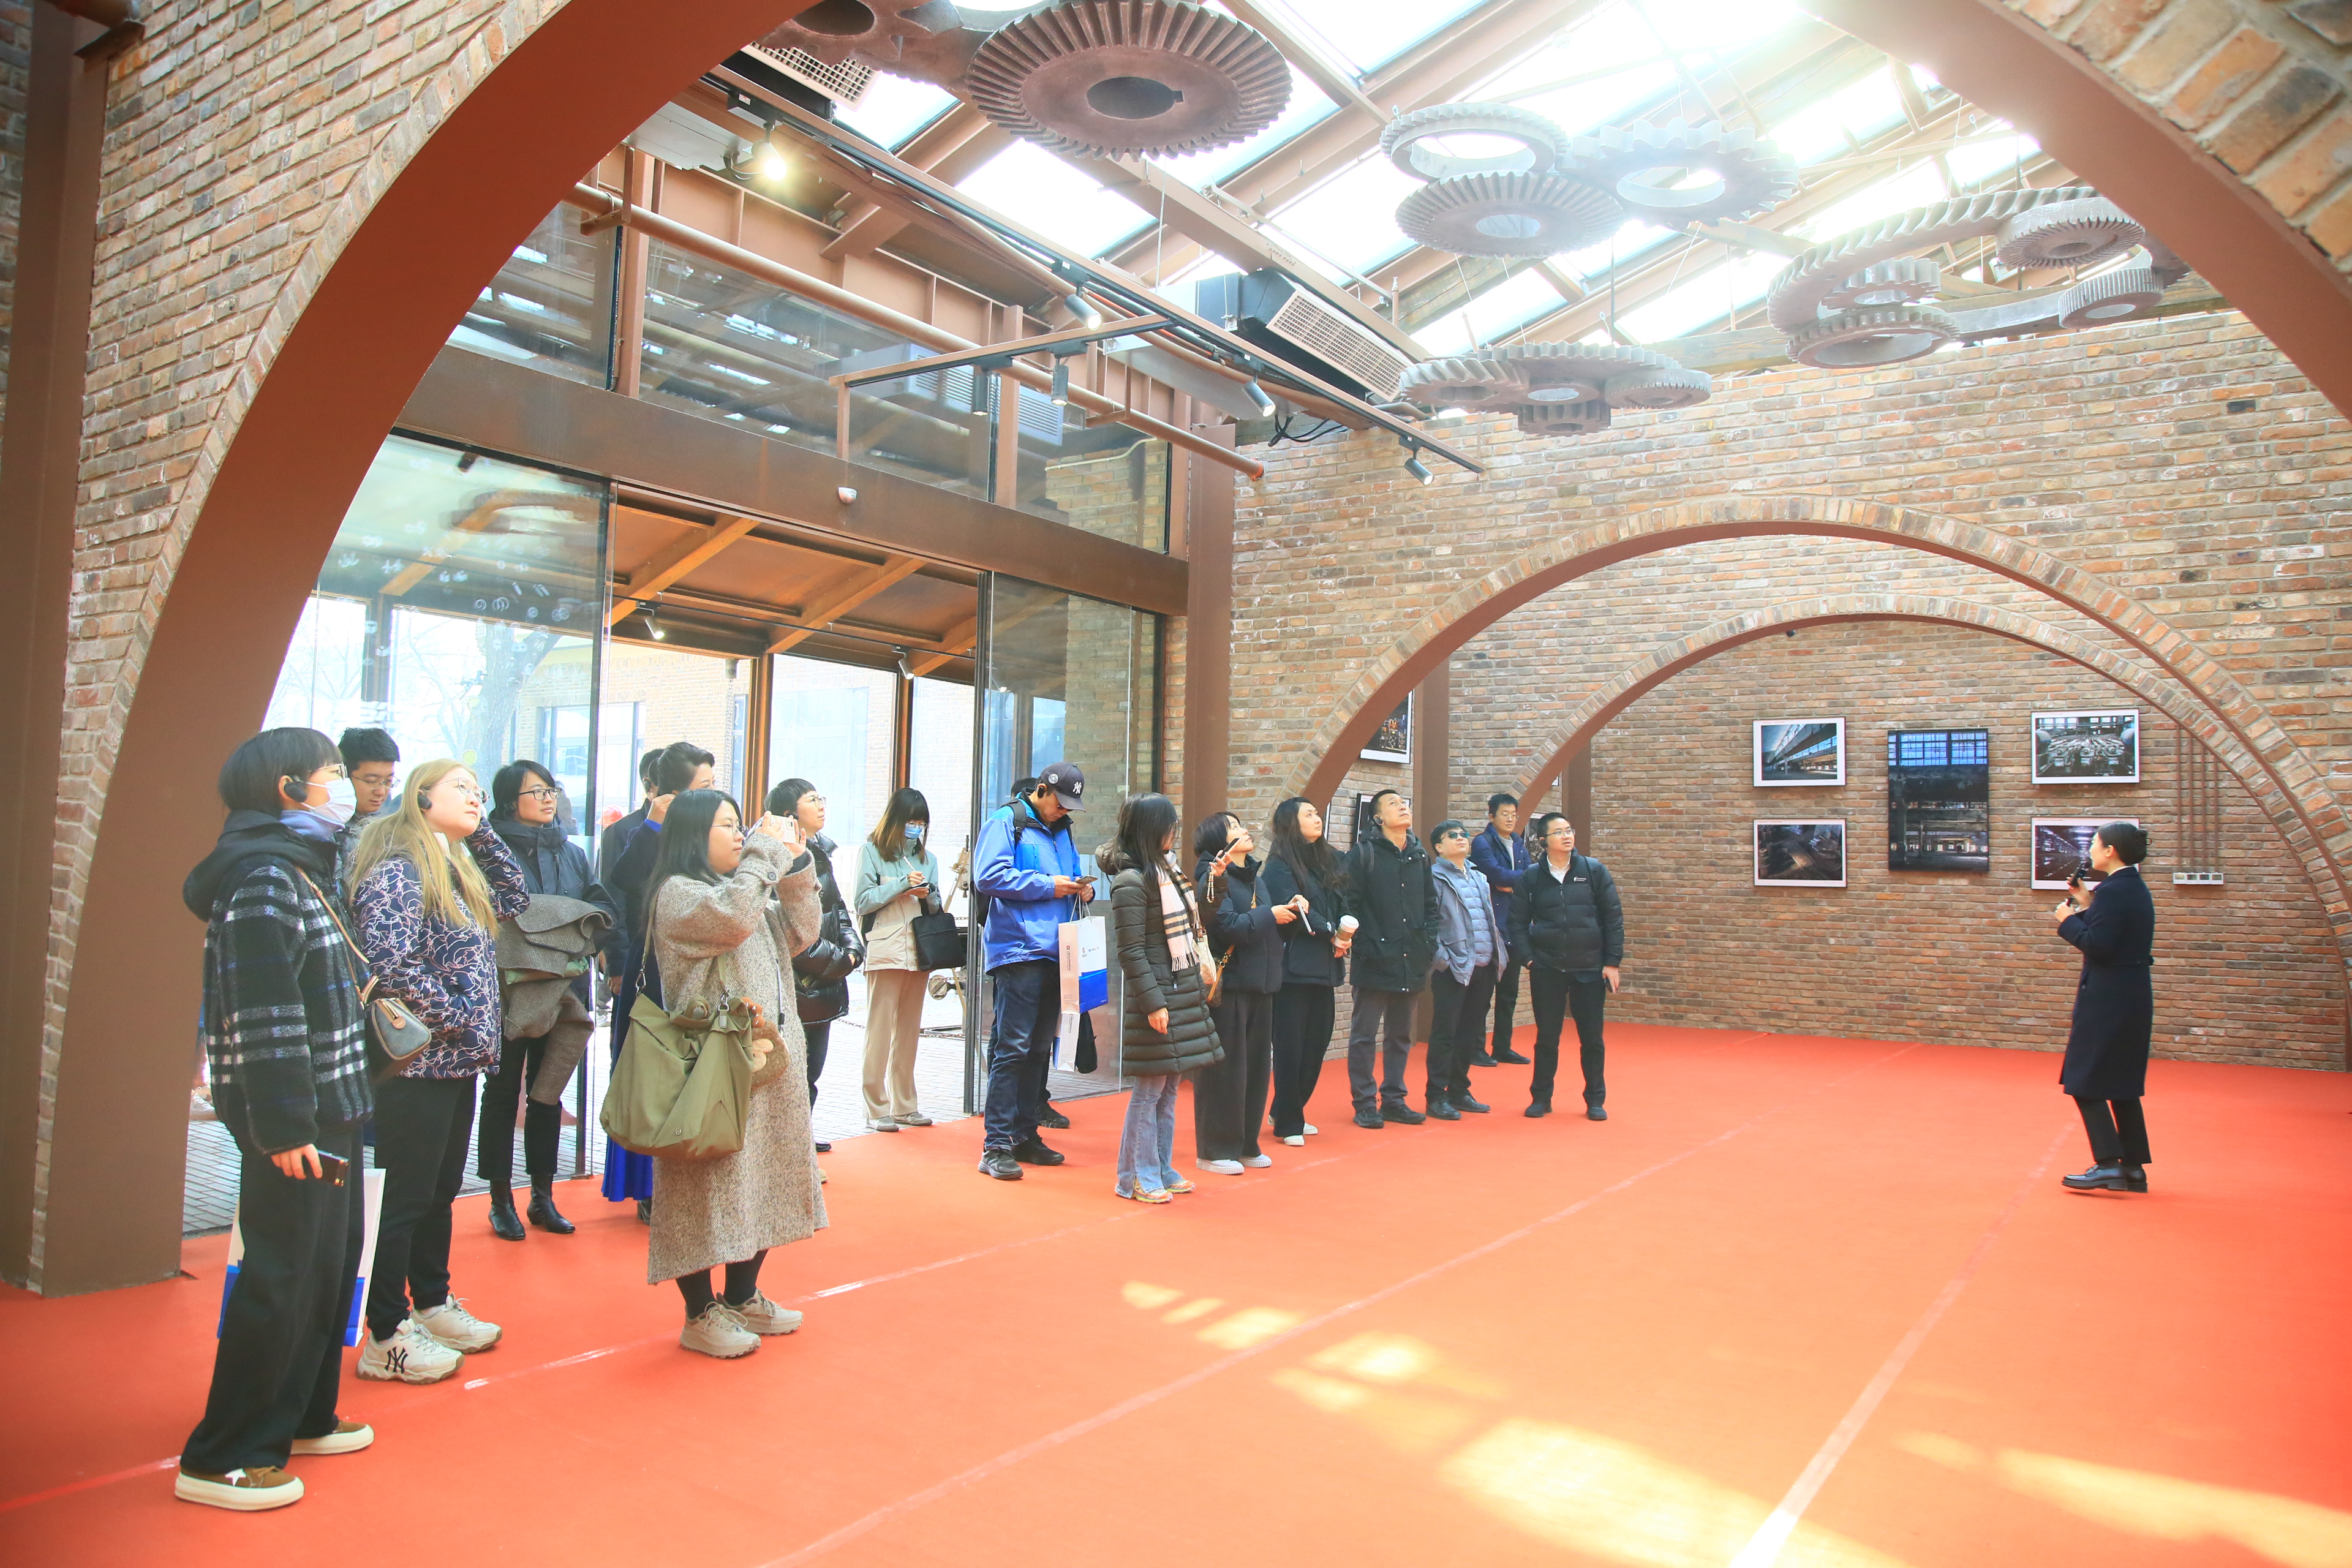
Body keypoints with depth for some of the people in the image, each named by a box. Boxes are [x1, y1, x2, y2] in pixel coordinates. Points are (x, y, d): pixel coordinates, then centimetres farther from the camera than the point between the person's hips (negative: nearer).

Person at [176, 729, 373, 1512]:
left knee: (329, 1264, 18)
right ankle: (222, 1459, 10)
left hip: (331, 1106, 10)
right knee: (281, 1279, -2)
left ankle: (300, 1416, 33)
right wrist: (283, 1126, -23)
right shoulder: (266, 876, -17)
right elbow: (264, 1015, -22)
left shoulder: (302, 868, 15)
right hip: (296, 1119, -10)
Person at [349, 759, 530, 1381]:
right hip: (417, 1065, -9)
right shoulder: (397, 872, -15)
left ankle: (432, 1305, 31)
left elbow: (516, 898, 23)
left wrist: (483, 834, 12)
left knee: (441, 1191, 18)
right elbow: (391, 964, -24)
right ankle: (387, 1336, 11)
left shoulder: (458, 871, 13)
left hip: (458, 1061, 9)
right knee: (404, 1199, 0)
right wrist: (455, 1018, -15)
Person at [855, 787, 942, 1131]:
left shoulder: (927, 857, 16)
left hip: (920, 951, 5)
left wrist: (926, 896, -5)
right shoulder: (872, 851, 3)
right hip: (885, 951, -5)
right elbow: (864, 901, -3)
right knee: (880, 1030, -5)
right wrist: (903, 884, -10)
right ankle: (877, 1108, 0)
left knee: (910, 1031, 8)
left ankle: (904, 1105, 15)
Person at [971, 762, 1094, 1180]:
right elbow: (988, 877, -16)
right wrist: (1048, 886, -13)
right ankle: (997, 1144, -7)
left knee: (1039, 1049, 12)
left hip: (1055, 954, 8)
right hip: (1019, 952, -8)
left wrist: (1081, 890, 8)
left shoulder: (1061, 831, 21)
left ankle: (1025, 1135, 21)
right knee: (1012, 1047, -11)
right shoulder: (1006, 823, -3)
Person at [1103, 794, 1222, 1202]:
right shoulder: (1131, 881, -14)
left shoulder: (1167, 869, 12)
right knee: (1149, 1090, -1)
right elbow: (1131, 952, -17)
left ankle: (1161, 1169, 22)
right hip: (1158, 997, -8)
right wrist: (1153, 1003, -19)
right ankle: (1136, 1177, 9)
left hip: (1184, 993, 8)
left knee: (1171, 1086, 13)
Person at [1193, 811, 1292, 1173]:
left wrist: (1289, 910, 1)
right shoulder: (1213, 878, -10)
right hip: (1228, 985, -8)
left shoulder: (1256, 879, 16)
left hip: (1260, 985, 8)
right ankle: (1214, 1150, 8)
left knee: (1257, 1066, 12)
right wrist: (1270, 915, -13)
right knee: (1224, 1070, -2)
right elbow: (1228, 926, -22)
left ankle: (1246, 1145, 23)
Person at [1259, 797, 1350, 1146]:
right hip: (1295, 967, -7)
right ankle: (1288, 1123, 8)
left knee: (1318, 1042, 10)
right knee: (1291, 1046, -2)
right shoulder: (1279, 867, -6)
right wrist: (1331, 933, -11)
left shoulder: (1330, 859, 15)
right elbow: (1295, 910, -15)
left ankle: (1290, 1112, 25)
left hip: (1325, 966, 7)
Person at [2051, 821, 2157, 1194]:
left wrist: (2068, 920, -7)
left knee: (2085, 1082, -4)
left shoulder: (2113, 891, -17)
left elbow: (2099, 945, -21)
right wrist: (2087, 908, 13)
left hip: (2109, 1000, -10)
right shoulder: (2135, 888, 13)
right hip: (2132, 998, 10)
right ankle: (2133, 1167, 18)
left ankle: (2108, 1165, -6)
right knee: (2121, 1085, 14)